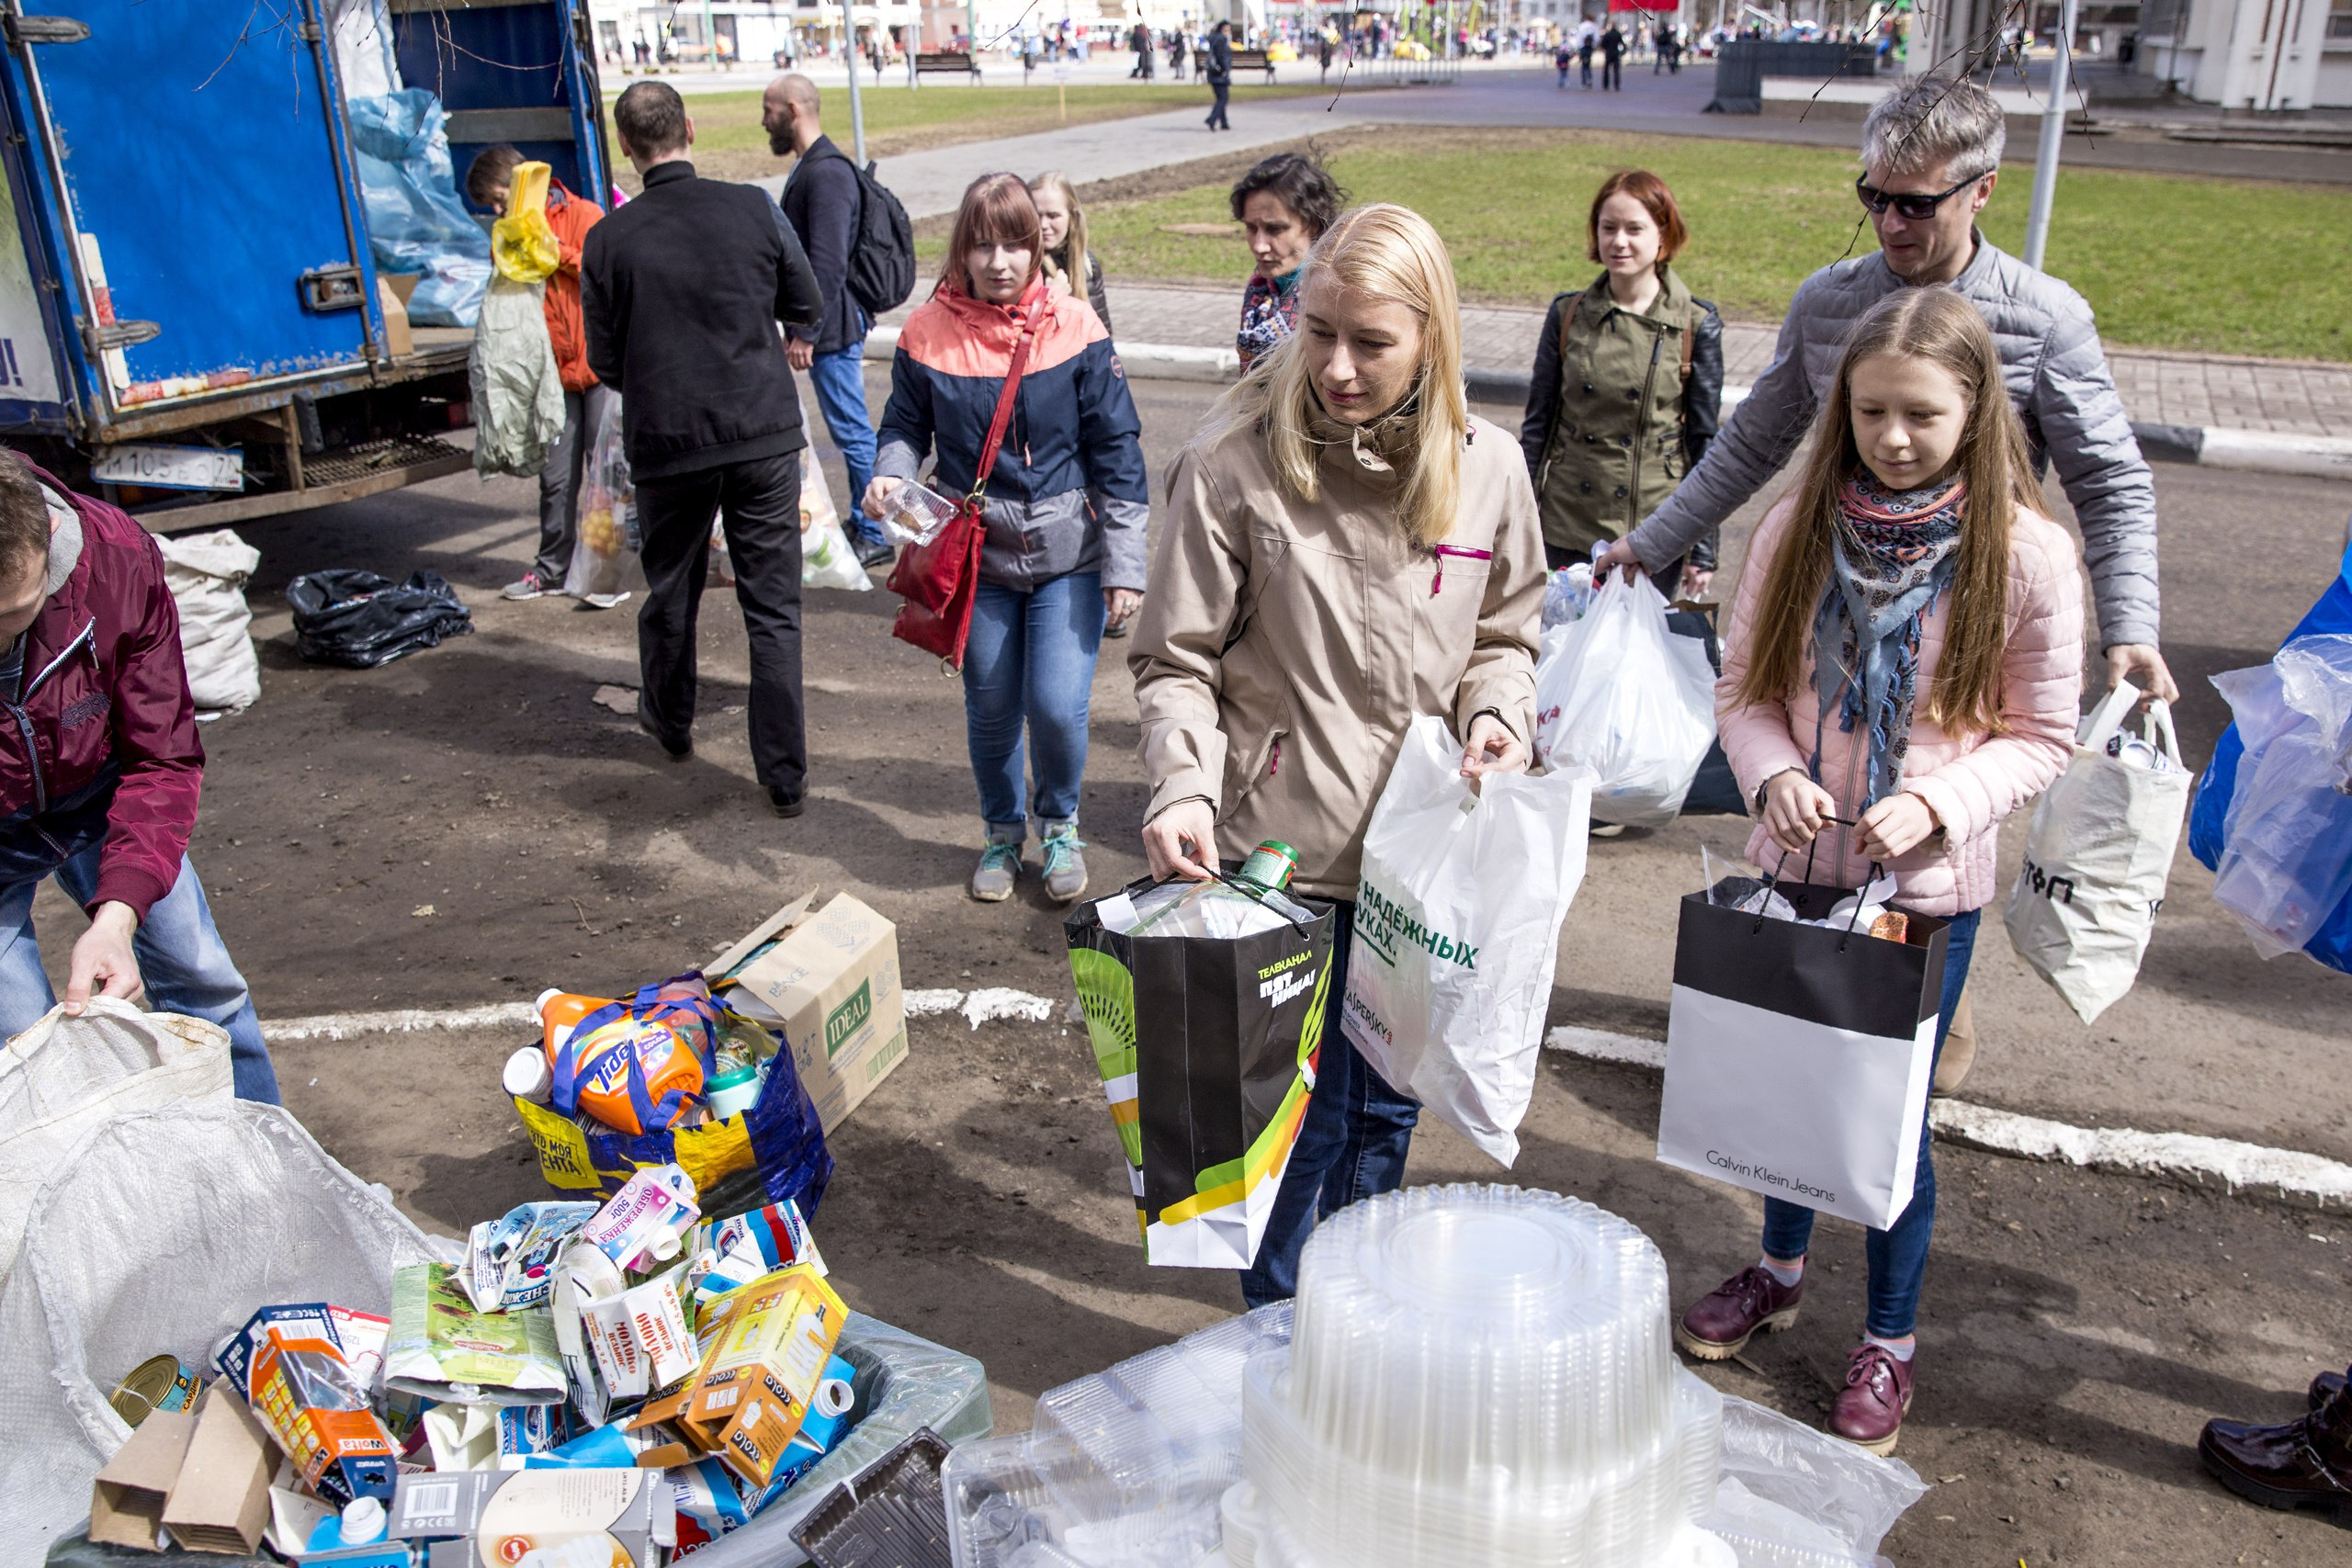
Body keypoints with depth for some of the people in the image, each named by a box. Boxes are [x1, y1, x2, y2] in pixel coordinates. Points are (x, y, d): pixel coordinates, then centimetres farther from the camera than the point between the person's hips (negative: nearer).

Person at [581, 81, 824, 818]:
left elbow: (605, 363, -1)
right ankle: (785, 775, 4)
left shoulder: (609, 238, -7)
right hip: (765, 433, 0)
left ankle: (670, 721, 42)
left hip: (666, 444, 0)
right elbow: (809, 308, 6)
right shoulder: (754, 209, -7)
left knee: (670, 591, 21)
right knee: (774, 608, 3)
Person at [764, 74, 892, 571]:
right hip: (826, 326, 10)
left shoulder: (826, 171, -17)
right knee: (850, 429, 15)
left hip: (832, 327, -10)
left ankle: (875, 535, 3)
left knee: (852, 430, -4)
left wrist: (806, 333, -22)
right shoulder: (809, 167, 15)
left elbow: (828, 262, -23)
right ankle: (864, 524, 25)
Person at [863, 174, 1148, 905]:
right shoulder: (929, 333, -5)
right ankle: (1002, 834, 36)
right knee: (990, 708, 11)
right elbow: (906, 425, 8)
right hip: (975, 556, 2)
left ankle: (1059, 825, 22)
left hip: (1067, 553, -2)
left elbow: (1117, 451, -4)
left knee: (1058, 706, -8)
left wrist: (1125, 565, -7)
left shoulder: (1074, 328, -8)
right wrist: (890, 474, -15)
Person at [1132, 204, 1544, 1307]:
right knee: (1299, 1104, 6)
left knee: (1385, 1105, 19)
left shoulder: (1486, 467, -2)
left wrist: (1496, 712, -8)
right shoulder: (1234, 462, -12)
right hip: (1278, 846, -3)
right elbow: (1176, 659, -6)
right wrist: (1183, 785, -21)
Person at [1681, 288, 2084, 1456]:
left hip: (1929, 887, -3)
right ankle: (1779, 1269, 46)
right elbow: (1744, 688, 1)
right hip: (1795, 868, 3)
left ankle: (1890, 1340, 31)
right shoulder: (1798, 529, -5)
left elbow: (2040, 736, -5)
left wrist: (1934, 804, -20)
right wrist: (1774, 775, -18)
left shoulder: (2026, 556, -11)